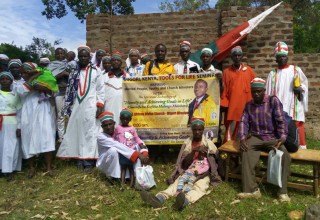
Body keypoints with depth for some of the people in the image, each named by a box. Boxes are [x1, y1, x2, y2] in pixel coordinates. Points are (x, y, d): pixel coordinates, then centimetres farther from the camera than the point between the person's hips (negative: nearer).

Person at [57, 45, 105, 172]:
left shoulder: (96, 71, 5)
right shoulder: (74, 73, 15)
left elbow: (100, 90, 1)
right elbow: (69, 91, 14)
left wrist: (100, 105, -8)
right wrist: (68, 107, 9)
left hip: (91, 107, -4)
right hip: (77, 107, 4)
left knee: (90, 133, -4)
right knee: (77, 132, 3)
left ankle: (89, 162, -2)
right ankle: (80, 160, 11)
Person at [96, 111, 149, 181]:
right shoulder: (100, 137, -18)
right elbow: (118, 146, -33)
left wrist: (144, 153, -29)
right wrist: (138, 155, -42)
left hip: (119, 162, 5)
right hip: (105, 164, -4)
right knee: (113, 150, -36)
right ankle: (111, 177, -16)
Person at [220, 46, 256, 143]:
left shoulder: (249, 70, 5)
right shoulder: (226, 71, 3)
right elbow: (224, 90, 3)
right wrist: (224, 105, -2)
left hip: (246, 107, 1)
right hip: (231, 107, -1)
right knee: (230, 133, 1)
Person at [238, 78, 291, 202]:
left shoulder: (273, 101, 0)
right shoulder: (248, 105, 12)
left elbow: (281, 121, -6)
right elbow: (243, 122, 3)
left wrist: (282, 138, -22)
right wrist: (242, 139, -15)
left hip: (272, 137, -1)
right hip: (255, 137, 2)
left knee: (285, 156, -29)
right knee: (246, 153, -30)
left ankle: (282, 191, -17)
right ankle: (252, 190, -28)